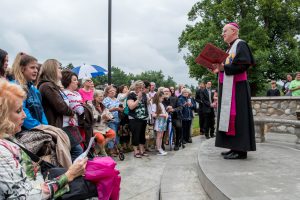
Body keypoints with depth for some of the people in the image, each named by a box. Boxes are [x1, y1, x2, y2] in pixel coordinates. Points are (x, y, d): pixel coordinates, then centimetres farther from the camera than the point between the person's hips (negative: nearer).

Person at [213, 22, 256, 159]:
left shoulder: (240, 44, -4)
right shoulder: (229, 49, 23)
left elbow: (244, 64, -18)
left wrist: (224, 68, -20)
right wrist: (219, 69, 7)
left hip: (237, 87, -9)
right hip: (228, 88, 9)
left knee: (237, 116, -11)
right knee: (229, 116, 7)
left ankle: (241, 150, -7)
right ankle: (235, 147, 13)